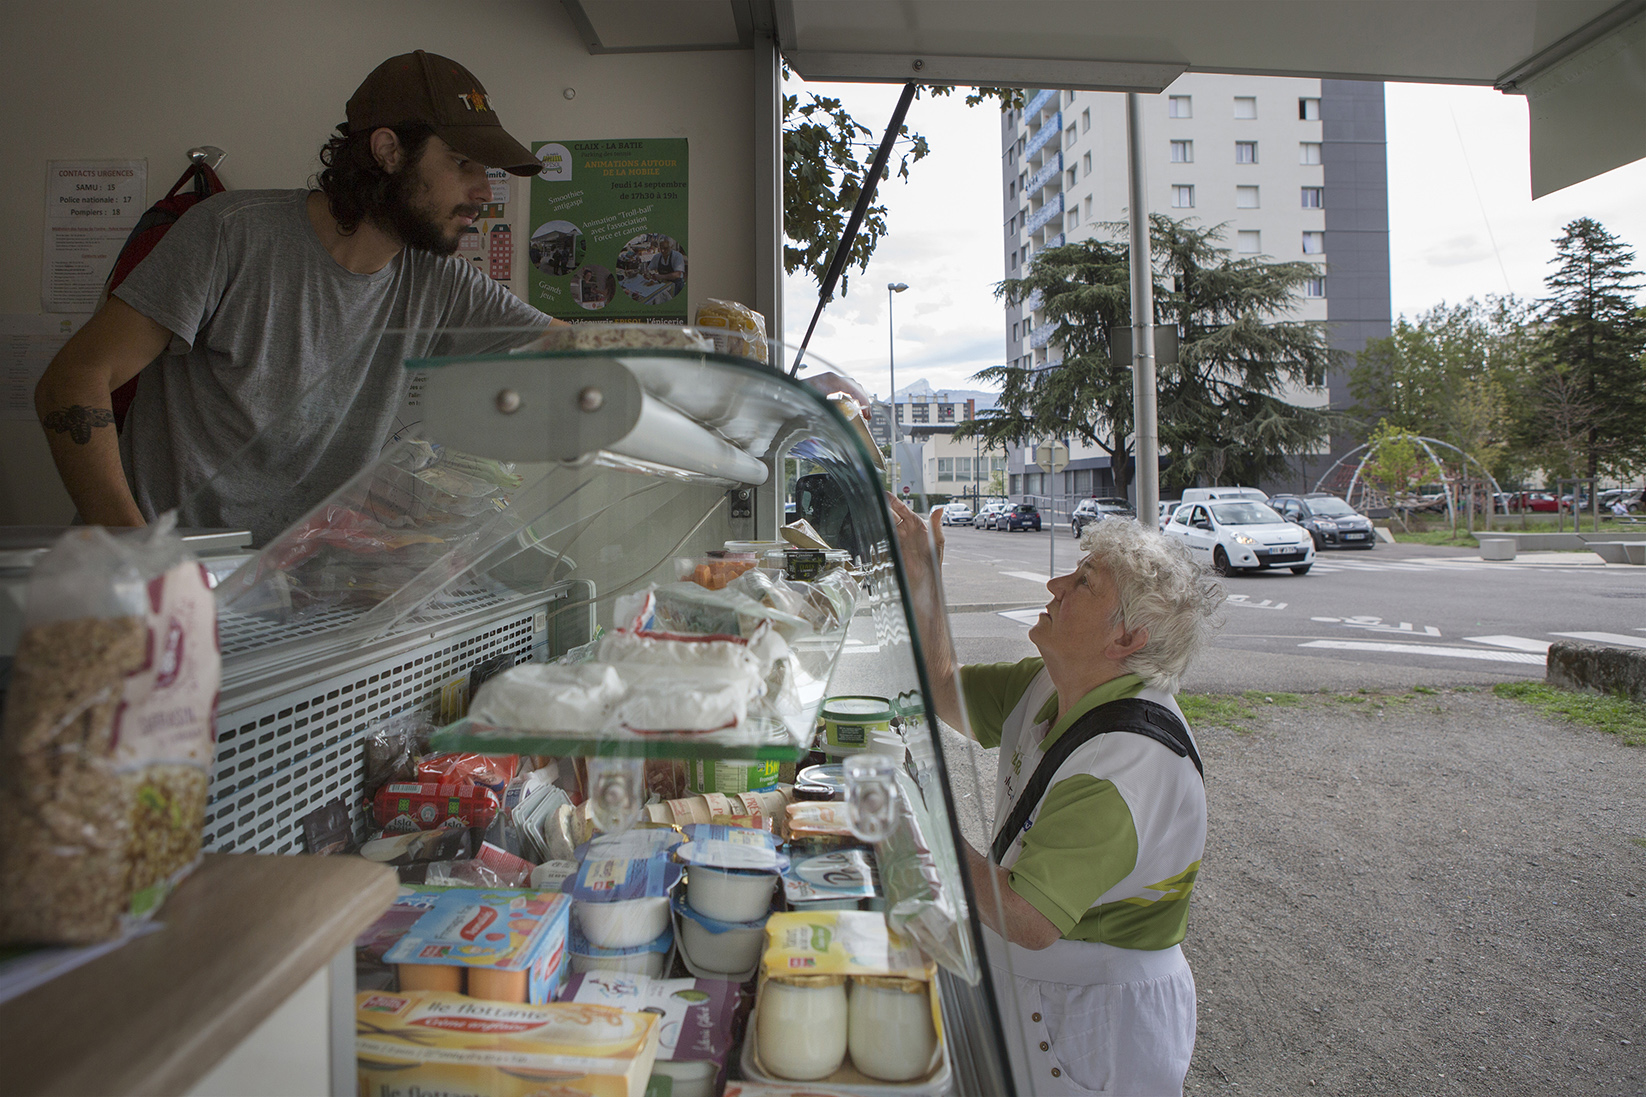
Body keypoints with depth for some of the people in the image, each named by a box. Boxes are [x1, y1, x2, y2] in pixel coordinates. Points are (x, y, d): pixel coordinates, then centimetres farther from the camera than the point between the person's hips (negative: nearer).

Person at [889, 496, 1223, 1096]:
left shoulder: (1131, 762, -34)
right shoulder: (1049, 687, -6)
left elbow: (1028, 921, -36)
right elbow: (947, 688, 5)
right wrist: (923, 580, -7)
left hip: (1098, 1025, -8)